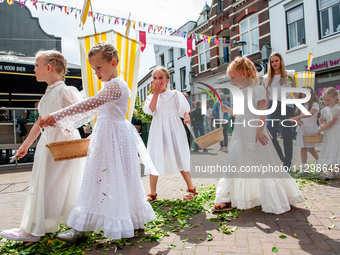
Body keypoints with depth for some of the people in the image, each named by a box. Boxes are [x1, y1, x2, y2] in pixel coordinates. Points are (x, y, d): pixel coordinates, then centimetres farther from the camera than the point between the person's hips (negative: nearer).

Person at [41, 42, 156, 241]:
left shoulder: (115, 85, -16)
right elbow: (94, 110, 20)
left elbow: (90, 104, -27)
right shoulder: (112, 86, 17)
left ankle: (80, 228, 10)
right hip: (108, 135, 10)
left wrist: (57, 116, -27)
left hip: (112, 137, -10)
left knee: (103, 179, -2)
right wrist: (70, 125, 17)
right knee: (118, 179, 15)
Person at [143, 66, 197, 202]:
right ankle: (152, 193, 14)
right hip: (158, 130, 3)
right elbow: (150, 110, -8)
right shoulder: (151, 97, 10)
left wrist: (186, 117, -21)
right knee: (154, 160, 1)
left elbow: (183, 109, 0)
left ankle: (191, 189, 17)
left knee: (179, 159, -1)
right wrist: (156, 93, -10)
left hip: (173, 129, -2)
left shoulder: (175, 94, 5)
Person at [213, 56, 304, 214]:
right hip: (240, 135, 8)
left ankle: (275, 202, 16)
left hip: (255, 134, -8)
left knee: (264, 168, -1)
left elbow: (262, 111, -17)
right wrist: (228, 110, 8)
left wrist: (259, 130, -26)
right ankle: (228, 199, 20)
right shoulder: (241, 93, 16)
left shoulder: (257, 89, -7)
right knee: (235, 167, 11)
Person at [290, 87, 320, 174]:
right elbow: (297, 114, 15)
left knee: (311, 148, -4)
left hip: (311, 128, -4)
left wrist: (296, 117, -31)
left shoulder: (314, 104, -3)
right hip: (302, 128, 5)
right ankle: (303, 166, 6)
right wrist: (297, 120, -9)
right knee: (303, 148, 3)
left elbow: (310, 113, -21)